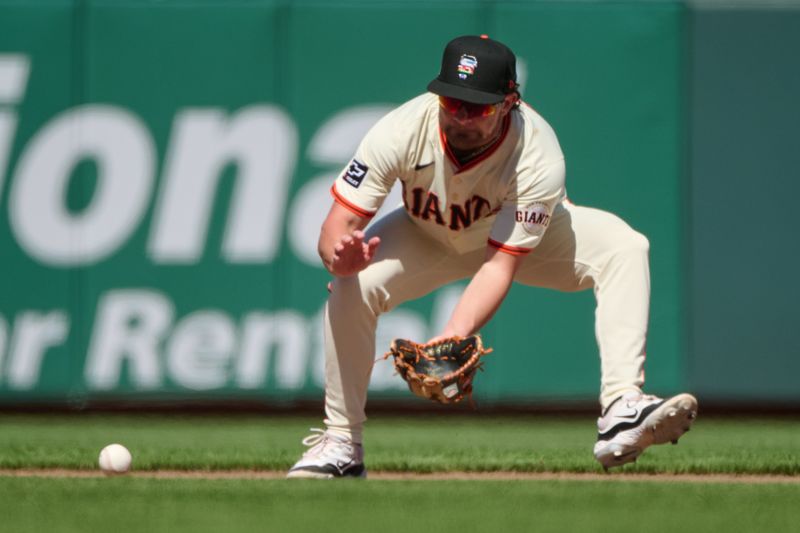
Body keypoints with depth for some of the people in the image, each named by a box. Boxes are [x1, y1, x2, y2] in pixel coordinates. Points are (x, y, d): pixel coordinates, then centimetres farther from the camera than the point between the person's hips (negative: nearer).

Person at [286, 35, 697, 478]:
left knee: (624, 250, -27)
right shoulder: (401, 131, -34)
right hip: (428, 238, 1)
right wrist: (341, 255, -57)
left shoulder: (537, 157, -37)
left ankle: (622, 411, -38)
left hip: (521, 232, -1)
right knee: (352, 284, -26)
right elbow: (337, 226, -31)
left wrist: (451, 339, -51)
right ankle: (340, 445, -9)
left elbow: (500, 265, -36)